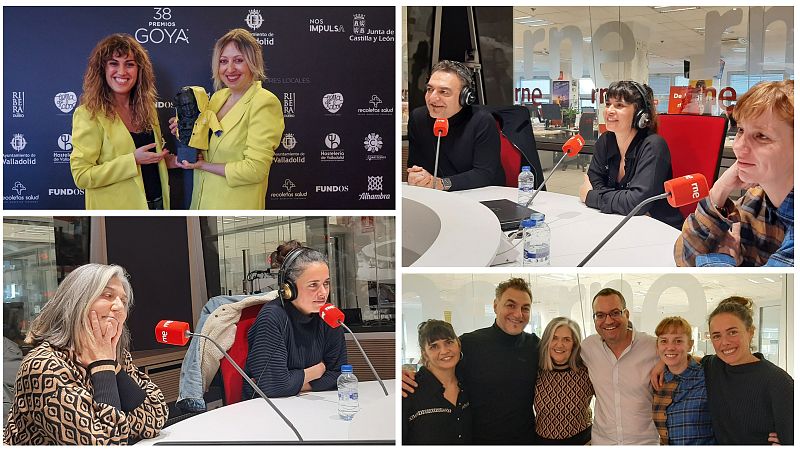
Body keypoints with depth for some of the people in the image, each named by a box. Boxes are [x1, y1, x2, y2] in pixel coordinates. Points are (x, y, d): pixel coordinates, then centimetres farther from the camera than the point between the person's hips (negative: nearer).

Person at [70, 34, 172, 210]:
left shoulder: (147, 108, 3)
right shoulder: (88, 114, -14)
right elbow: (81, 175, -19)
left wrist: (171, 160, -4)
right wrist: (134, 160, -23)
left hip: (158, 203, 6)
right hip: (116, 208, -5)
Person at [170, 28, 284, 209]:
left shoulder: (264, 103, -17)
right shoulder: (218, 96, 5)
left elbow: (255, 169, -22)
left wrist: (204, 165, -15)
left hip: (236, 207, -7)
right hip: (203, 201, 7)